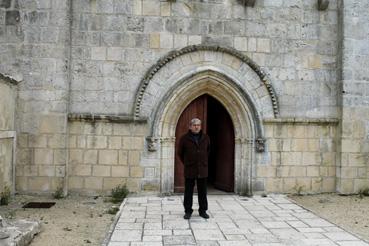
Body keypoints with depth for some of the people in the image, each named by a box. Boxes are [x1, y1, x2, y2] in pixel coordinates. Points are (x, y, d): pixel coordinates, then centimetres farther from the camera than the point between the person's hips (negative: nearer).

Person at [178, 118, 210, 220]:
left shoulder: (206, 138, 5)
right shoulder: (184, 138, -3)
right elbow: (180, 153, 9)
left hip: (202, 170, 2)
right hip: (189, 170, -2)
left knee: (202, 192, 9)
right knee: (188, 192, 3)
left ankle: (202, 211, 21)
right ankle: (188, 211, 14)